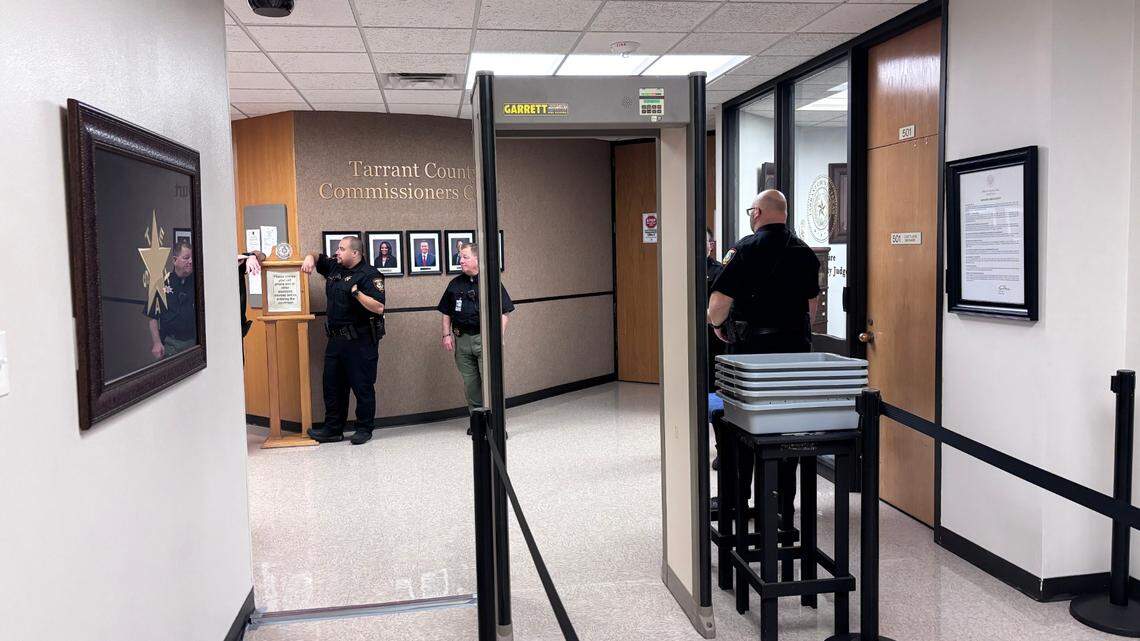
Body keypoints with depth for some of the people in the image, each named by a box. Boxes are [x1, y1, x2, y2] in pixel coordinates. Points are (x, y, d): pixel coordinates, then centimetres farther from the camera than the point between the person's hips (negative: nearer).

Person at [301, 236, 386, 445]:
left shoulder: (369, 275, -12)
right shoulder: (334, 267, 9)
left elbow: (379, 308, -21)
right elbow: (316, 258, 26)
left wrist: (356, 292, -23)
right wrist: (310, 259, 3)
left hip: (360, 341, -8)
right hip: (336, 338, 8)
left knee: (362, 386, 2)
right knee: (332, 384, 11)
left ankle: (364, 429, 15)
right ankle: (333, 429, 20)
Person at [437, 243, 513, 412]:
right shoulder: (455, 284, 12)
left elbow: (503, 313, -2)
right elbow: (446, 313, 17)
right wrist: (447, 335, 6)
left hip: (485, 339, -4)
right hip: (462, 340, 4)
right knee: (470, 383, 9)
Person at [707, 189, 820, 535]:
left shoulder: (746, 249, -10)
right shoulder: (805, 252, 7)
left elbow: (718, 303, -14)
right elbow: (811, 306, 15)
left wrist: (718, 326, 5)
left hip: (751, 348, -4)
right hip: (795, 347, 4)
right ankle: (785, 509, 14)